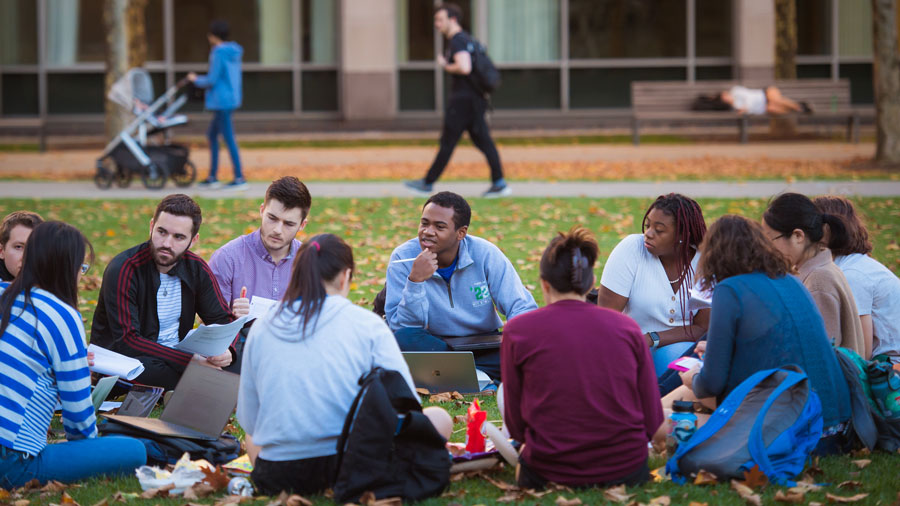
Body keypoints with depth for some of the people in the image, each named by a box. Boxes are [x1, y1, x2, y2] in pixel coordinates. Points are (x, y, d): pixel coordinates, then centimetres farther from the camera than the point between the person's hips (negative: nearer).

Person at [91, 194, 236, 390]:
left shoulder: (197, 269, 1)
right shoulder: (123, 270, -18)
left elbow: (223, 319, 6)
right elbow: (127, 342, -24)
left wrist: (226, 349, -20)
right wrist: (189, 360, -30)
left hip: (176, 357, 6)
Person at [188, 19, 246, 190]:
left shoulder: (219, 53, -16)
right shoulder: (234, 52, 11)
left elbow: (212, 80, -17)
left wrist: (196, 80, 1)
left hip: (222, 101, -10)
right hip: (232, 99, 10)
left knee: (229, 138, -5)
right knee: (212, 134, 17)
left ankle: (239, 178, -3)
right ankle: (213, 177, 19)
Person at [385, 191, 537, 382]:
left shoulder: (486, 254, -10)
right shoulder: (403, 257, -11)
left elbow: (522, 307, -10)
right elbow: (401, 328, -15)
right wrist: (415, 280, -30)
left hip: (484, 346, 0)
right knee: (403, 339, -33)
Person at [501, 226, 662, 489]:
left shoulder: (518, 331, -3)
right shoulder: (626, 327, 2)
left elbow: (516, 424, -1)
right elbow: (652, 419, 2)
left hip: (550, 474, -3)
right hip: (627, 471, 3)